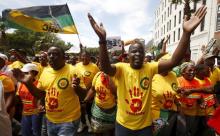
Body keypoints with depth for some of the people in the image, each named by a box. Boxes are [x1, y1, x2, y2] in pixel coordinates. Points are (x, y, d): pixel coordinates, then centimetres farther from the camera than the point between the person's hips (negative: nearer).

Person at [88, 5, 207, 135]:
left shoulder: (150, 68, -9)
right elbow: (105, 67, -34)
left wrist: (186, 33, -35)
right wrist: (103, 40, -50)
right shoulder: (121, 68, -14)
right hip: (123, 124, -1)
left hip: (145, 124, 1)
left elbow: (173, 61, -22)